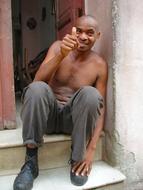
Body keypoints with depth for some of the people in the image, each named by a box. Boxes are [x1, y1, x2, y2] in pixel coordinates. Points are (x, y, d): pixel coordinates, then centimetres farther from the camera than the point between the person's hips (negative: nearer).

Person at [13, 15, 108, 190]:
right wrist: (61, 55, -33)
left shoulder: (99, 65, -5)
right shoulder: (58, 47, -3)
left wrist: (91, 148, -18)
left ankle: (77, 158, -11)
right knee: (36, 88, -31)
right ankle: (31, 160, -16)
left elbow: (100, 107, -7)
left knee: (90, 93, -31)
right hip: (48, 114, 1)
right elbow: (38, 81, -16)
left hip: (74, 118, 0)